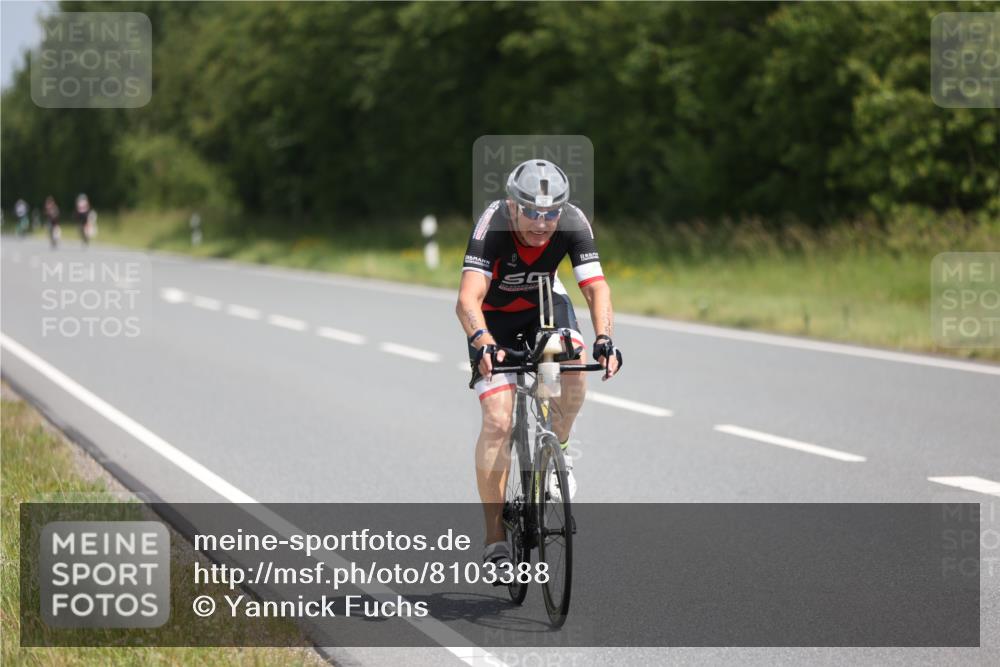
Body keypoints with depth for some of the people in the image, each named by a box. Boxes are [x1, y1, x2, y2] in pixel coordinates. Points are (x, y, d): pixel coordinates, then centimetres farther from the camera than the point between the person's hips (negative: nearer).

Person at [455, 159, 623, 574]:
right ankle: (494, 536, -5)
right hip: (494, 315, -2)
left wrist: (604, 339, -50)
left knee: (575, 365, -31)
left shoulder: (573, 224, -27)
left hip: (545, 305, 2)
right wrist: (483, 343, -62)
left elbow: (596, 287, -32)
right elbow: (468, 299, -43)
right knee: (498, 422, -15)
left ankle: (557, 446, -2)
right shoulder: (493, 226, -34)